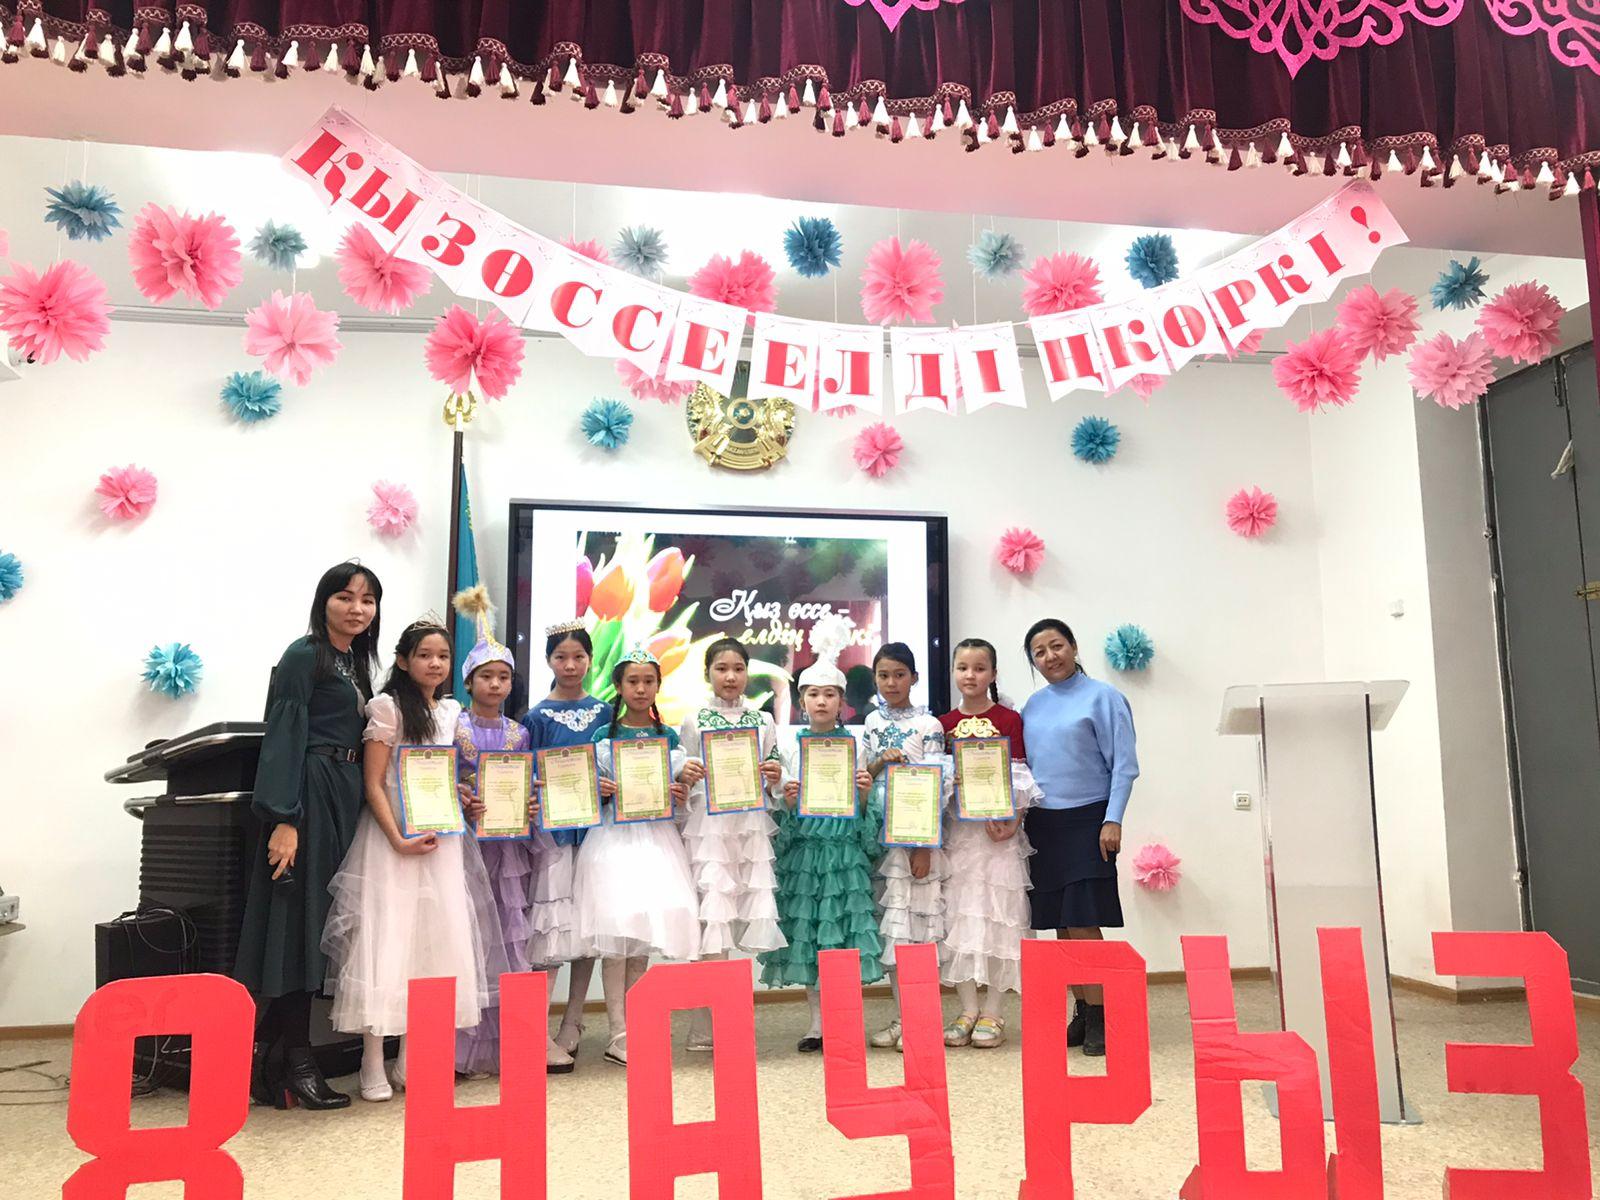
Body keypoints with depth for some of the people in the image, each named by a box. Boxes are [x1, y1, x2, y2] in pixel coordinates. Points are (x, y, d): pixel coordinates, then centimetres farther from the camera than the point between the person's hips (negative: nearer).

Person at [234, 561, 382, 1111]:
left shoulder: (356, 663, 18)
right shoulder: (303, 656, -6)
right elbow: (284, 737, -13)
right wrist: (284, 820, -21)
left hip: (343, 799, 8)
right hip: (308, 799, -8)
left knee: (316, 923, 9)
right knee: (298, 920, -6)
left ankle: (270, 1061, 16)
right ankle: (295, 1063, 0)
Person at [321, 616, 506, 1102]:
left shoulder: (452, 711, 12)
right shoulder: (387, 707, -5)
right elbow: (373, 784, -9)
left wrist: (468, 807, 3)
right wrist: (399, 840, -18)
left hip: (442, 841, 6)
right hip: (393, 837, -6)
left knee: (436, 945, 6)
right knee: (385, 946, -7)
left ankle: (409, 1059, 16)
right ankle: (373, 1065, 0)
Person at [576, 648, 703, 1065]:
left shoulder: (669, 737, 11)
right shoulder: (605, 736, 2)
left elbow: (678, 786, 14)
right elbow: (594, 792, 1)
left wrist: (682, 790, -7)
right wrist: (601, 792, -19)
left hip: (657, 838, 3)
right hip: (615, 838, -3)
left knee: (643, 939, 5)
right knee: (616, 937, -8)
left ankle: (632, 1029, 15)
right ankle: (618, 1036, -2)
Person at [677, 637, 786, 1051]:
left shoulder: (763, 721, 12)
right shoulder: (694, 722, 5)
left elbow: (772, 779, 16)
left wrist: (774, 777, -4)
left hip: (751, 828, 3)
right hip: (709, 829, -3)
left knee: (741, 916, 1)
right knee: (712, 916, -8)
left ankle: (709, 1024, 13)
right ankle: (708, 1028, 0)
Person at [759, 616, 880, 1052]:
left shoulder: (855, 743, 6)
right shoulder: (789, 746, 7)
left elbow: (862, 807, 8)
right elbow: (781, 806, 7)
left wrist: (863, 794, -13)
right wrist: (786, 801, -14)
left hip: (844, 843, -1)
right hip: (803, 845, 1)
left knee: (844, 932, -3)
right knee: (805, 930, 2)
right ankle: (817, 1020, 13)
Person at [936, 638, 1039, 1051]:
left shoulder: (1010, 720, 1)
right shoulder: (944, 724, 8)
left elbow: (1021, 777, -2)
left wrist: (1013, 823, -14)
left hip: (999, 831, -2)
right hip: (956, 829, 3)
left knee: (998, 916, 0)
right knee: (959, 916, 4)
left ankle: (994, 1014, 8)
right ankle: (968, 1011, 14)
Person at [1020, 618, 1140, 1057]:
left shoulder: (1102, 697, -5)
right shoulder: (1033, 705, 11)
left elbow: (1124, 765, -7)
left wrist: (1113, 820, -13)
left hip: (1086, 820, -5)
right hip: (1042, 823, 5)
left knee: (1084, 923, -8)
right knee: (1061, 926, 9)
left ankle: (1098, 1019, 1)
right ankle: (1081, 1013, 19)